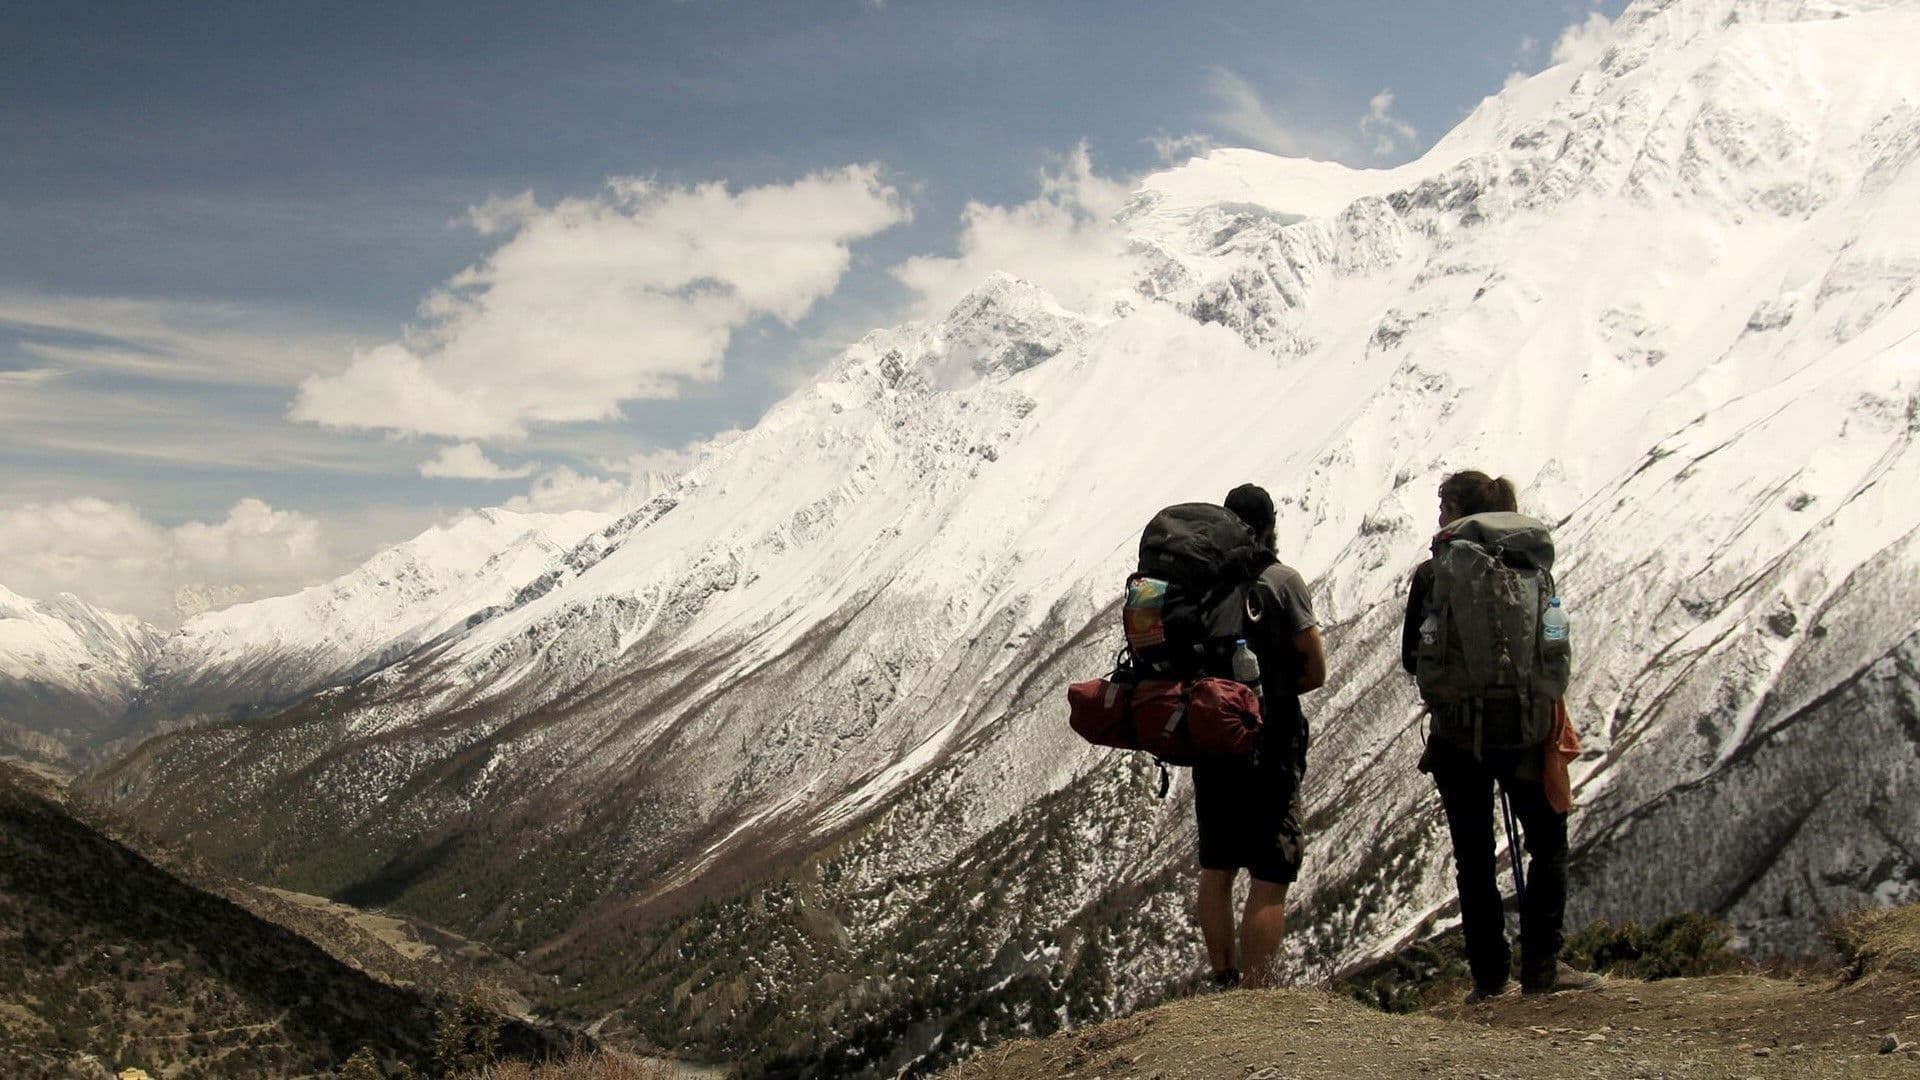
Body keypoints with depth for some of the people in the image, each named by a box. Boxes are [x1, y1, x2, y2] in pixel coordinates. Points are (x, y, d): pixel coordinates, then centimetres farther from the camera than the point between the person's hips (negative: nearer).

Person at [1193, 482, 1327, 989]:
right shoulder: (1282, 581, -10)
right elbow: (1316, 670, -8)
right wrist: (1275, 690, 7)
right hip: (1270, 748, -4)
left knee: (1215, 869, 17)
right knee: (1270, 879, 1)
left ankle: (1223, 985, 25)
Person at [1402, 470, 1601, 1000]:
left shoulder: (1430, 574, -5)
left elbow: (1412, 658, -2)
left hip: (1455, 733, 0)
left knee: (1473, 854, 9)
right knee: (1548, 844, 12)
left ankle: (1488, 975, 11)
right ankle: (1540, 966, 6)